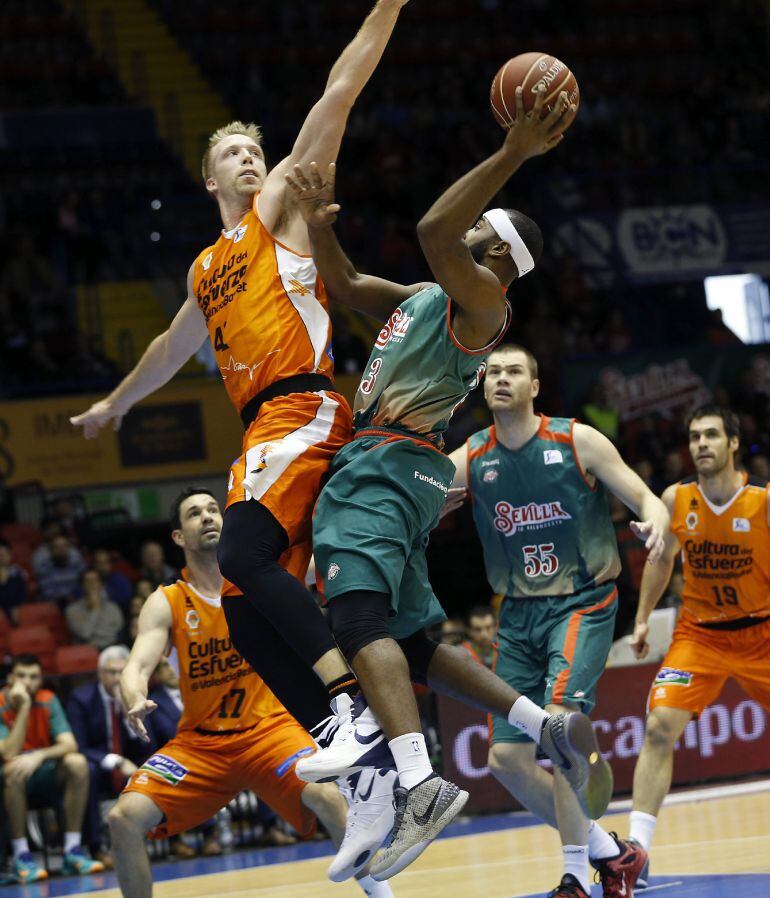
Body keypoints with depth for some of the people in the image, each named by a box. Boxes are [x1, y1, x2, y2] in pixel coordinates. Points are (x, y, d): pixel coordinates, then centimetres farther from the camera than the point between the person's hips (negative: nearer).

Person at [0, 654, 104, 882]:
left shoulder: (48, 701, -2)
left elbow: (69, 745, -14)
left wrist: (39, 756, -34)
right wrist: (24, 707, -27)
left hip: (44, 781, 3)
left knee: (77, 762, -24)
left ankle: (72, 850, -21)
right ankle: (21, 857, -30)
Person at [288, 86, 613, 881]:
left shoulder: (482, 301, -6)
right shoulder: (423, 298, 24)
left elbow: (434, 231, -24)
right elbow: (344, 284, 31)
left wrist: (512, 156, -30)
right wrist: (319, 223, 11)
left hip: (386, 466, -11)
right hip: (381, 467, 11)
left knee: (359, 615, -29)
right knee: (414, 641, 15)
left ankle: (420, 783, -44)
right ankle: (551, 731, 15)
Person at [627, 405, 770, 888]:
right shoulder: (676, 499, -7)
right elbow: (662, 559, 9)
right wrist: (643, 619, 10)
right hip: (700, 632, 1)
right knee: (660, 726, -17)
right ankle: (637, 848, -17)